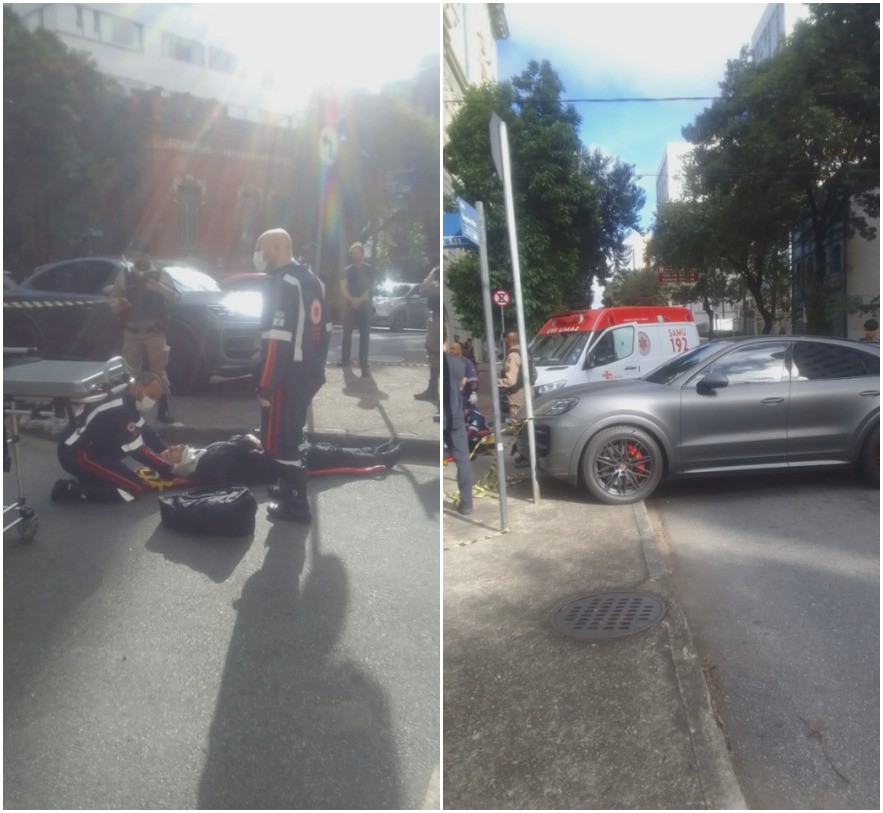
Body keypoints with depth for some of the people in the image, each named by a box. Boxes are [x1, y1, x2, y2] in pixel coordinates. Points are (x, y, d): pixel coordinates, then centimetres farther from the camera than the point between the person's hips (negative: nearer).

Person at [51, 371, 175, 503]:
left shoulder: (128, 402, 5)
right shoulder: (121, 411, -25)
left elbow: (145, 432, 12)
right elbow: (137, 450, -22)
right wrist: (166, 469, -18)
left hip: (87, 448, 10)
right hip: (76, 454, -10)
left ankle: (86, 477, 14)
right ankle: (70, 490, -10)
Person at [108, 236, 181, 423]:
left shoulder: (160, 275, 6)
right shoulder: (124, 275, 11)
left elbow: (176, 298, -5)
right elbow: (111, 298, 11)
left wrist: (160, 288, -23)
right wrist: (117, 303, -12)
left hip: (154, 332, -2)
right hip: (131, 333, 2)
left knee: (158, 370, -2)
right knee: (130, 372, 4)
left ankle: (163, 409, 3)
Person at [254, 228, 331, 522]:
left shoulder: (283, 284, -17)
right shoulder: (312, 279, 12)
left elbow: (277, 341, -23)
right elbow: (324, 330, 16)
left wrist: (265, 387, -20)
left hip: (289, 376, -10)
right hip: (310, 373, 10)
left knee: (279, 438, 0)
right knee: (293, 432, 23)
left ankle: (296, 505, 7)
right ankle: (291, 485, 38)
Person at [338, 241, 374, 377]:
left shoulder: (369, 270, 7)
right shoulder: (347, 270, 9)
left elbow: (370, 288, -2)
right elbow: (343, 289, -1)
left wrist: (360, 300, -16)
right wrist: (352, 299, -17)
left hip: (365, 306, -1)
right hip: (349, 305, 1)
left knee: (364, 335, -5)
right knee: (347, 333, 2)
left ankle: (363, 365, -5)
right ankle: (345, 360, 14)